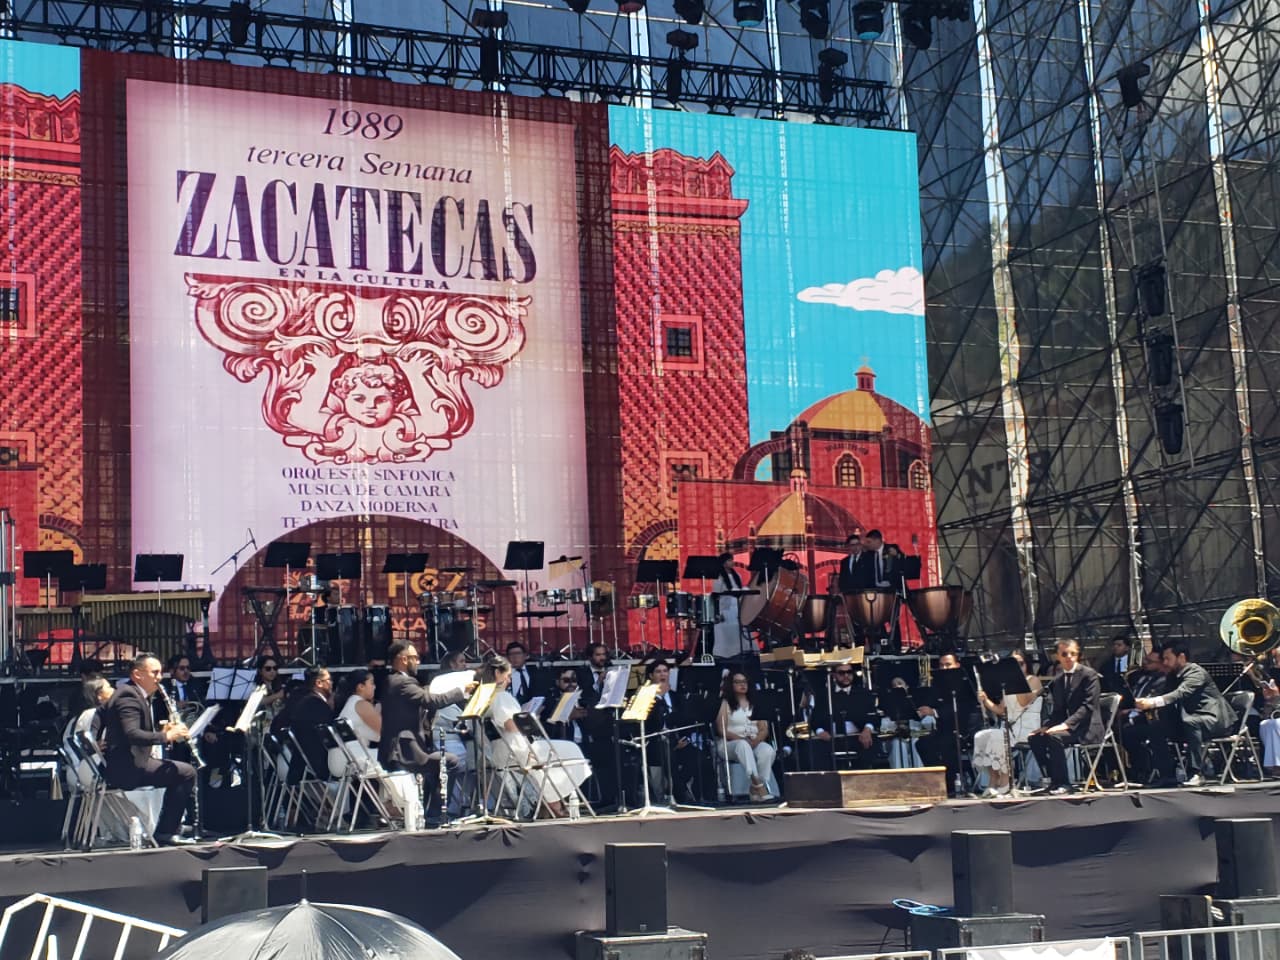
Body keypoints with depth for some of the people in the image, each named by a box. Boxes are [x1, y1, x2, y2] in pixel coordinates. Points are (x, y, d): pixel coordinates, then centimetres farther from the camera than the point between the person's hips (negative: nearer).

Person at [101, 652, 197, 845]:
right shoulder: (127, 696, -13)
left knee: (185, 771, 17)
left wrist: (163, 732, 1)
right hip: (126, 767, -11)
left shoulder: (140, 696, 20)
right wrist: (166, 736, -23)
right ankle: (165, 832, -9)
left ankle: (169, 829, 15)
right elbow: (132, 734, -27)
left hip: (133, 762, 11)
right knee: (186, 773, -16)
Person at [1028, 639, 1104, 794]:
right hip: (1065, 726, 7)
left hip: (1086, 728, -7)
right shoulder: (1057, 680, 16)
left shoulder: (1089, 674, -6)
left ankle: (1063, 784, -21)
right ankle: (1053, 780, -6)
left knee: (1054, 737, -32)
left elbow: (1089, 705, -16)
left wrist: (1066, 724, -26)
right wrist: (1048, 726, -5)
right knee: (1034, 738, -13)